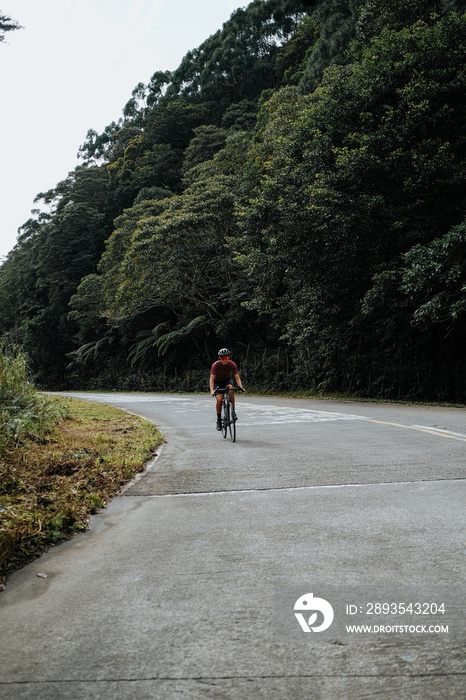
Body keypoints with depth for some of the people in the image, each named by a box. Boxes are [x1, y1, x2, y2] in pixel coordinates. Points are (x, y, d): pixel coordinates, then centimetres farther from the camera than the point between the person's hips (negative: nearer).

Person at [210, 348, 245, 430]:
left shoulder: (232, 365, -23)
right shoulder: (215, 365, -28)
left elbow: (237, 377, -25)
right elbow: (212, 379, -32)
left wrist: (241, 387, -42)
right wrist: (212, 390, -47)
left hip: (227, 381, 1)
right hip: (217, 382, -1)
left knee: (231, 389, -34)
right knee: (219, 400, -21)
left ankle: (233, 411, -23)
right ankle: (218, 420, -2)